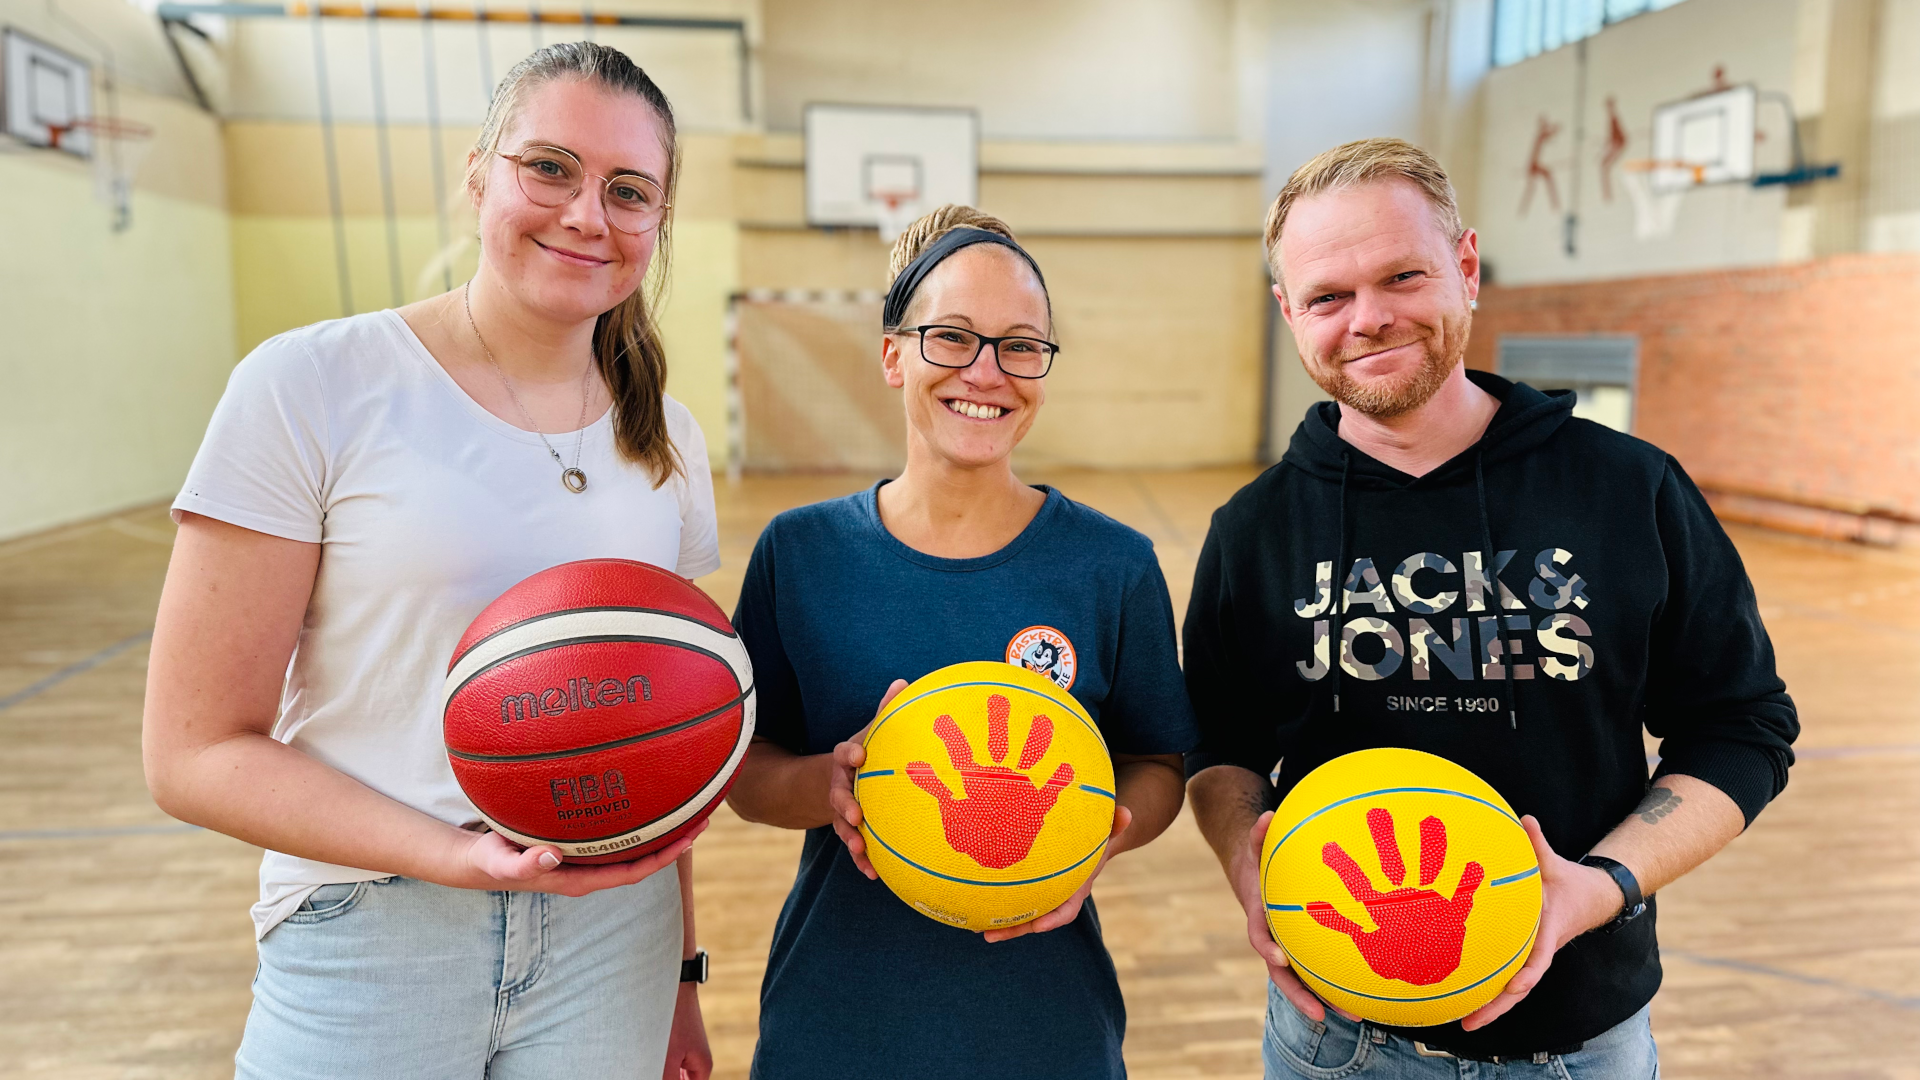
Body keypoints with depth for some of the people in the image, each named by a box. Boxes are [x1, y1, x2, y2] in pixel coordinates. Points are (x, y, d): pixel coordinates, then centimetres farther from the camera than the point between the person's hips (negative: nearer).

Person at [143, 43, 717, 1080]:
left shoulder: (666, 442, 3)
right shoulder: (310, 386, -9)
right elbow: (197, 750, -9)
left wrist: (679, 973, 13)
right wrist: (460, 855, -22)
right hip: (371, 954, -3)